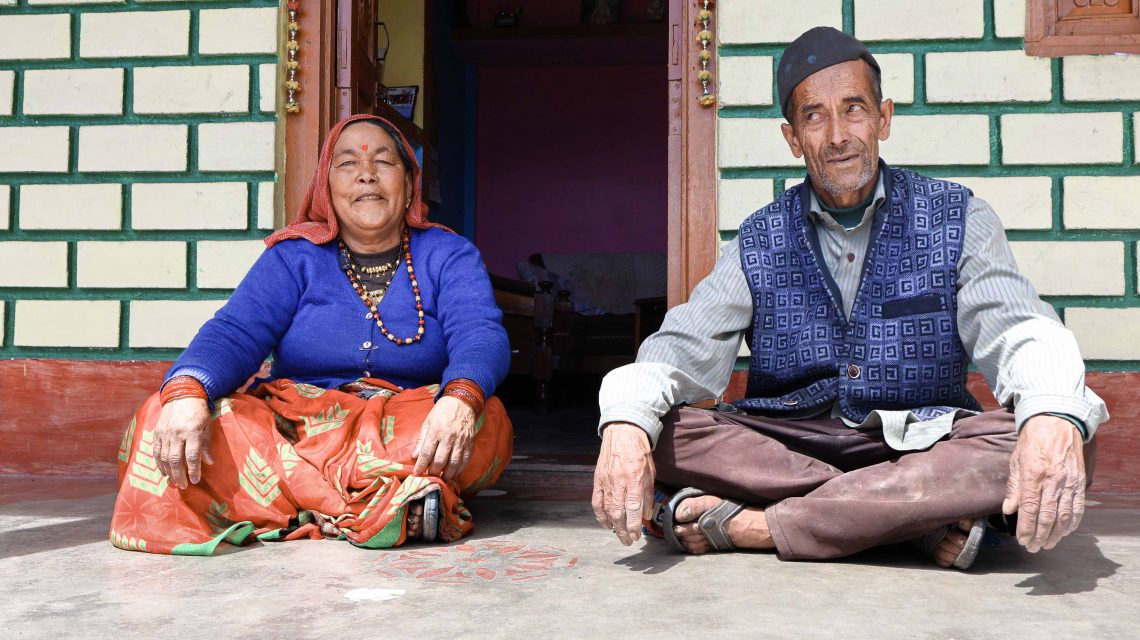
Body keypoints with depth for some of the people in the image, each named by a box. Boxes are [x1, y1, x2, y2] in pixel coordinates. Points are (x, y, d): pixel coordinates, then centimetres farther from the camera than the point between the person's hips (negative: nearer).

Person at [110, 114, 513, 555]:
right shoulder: (295, 256, 8)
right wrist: (186, 391, -31)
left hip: (408, 435, -1)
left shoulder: (450, 255, 6)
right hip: (294, 431, 2)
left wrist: (460, 400, -37)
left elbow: (481, 336, -11)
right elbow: (235, 332, -7)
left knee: (484, 421, -31)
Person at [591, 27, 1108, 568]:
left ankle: (747, 526, -29)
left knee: (1061, 445, -31)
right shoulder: (758, 245, 7)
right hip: (781, 448, 1)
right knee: (653, 430, -25)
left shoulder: (956, 222, 4)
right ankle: (927, 516, -25)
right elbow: (685, 348, -5)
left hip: (918, 446, 0)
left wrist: (1054, 417, -35)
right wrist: (626, 422, -29)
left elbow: (1017, 332, -10)